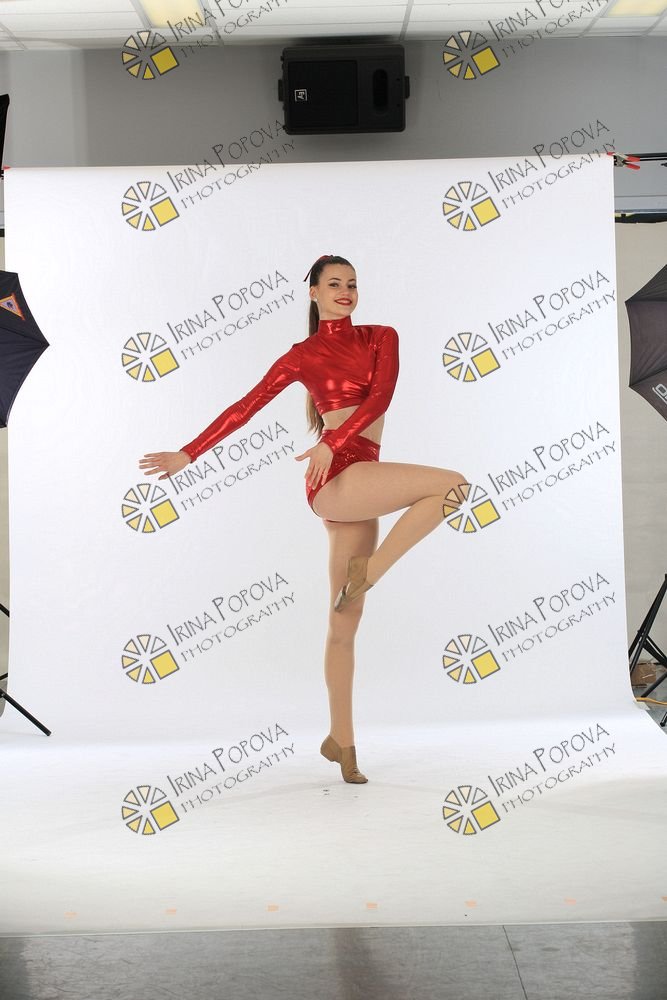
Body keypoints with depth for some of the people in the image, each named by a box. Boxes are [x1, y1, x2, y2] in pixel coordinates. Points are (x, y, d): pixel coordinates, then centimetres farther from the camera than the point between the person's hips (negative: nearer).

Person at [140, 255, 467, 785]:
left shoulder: (382, 338, 14)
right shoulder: (302, 356, 7)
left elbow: (380, 395, -3)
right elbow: (246, 406, 7)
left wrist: (331, 443, -16)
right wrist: (188, 454, 5)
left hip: (356, 487, 4)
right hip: (334, 482, -4)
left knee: (345, 624, 7)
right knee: (451, 485, -18)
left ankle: (341, 740, 14)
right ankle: (366, 573, -9)